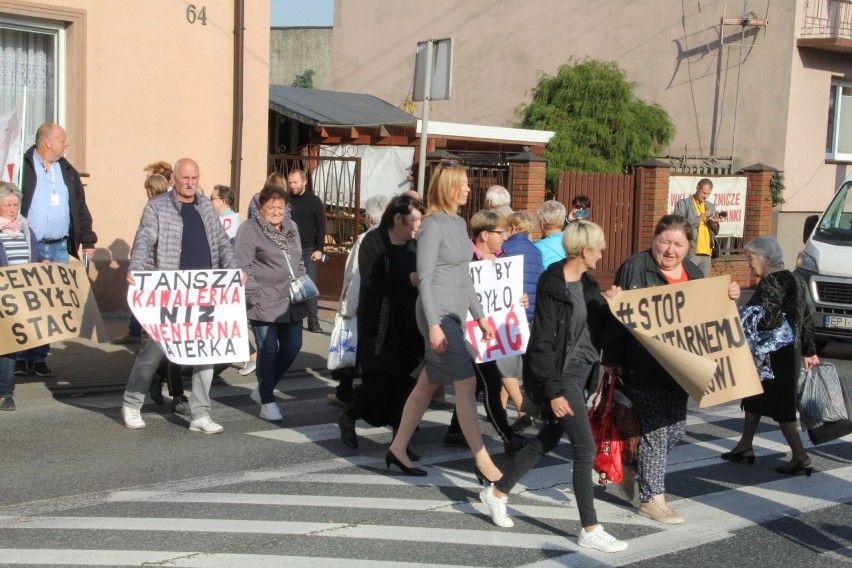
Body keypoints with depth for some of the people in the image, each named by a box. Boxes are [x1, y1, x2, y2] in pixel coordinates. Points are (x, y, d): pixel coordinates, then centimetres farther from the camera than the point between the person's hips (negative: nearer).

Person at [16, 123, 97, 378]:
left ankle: (39, 357, 13)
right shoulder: (22, 167, -4)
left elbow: (80, 209, 16)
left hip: (59, 249, 5)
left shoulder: (68, 172, 13)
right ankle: (20, 357, 8)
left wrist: (88, 241, 9)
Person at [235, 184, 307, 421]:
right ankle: (267, 402, 11)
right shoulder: (249, 229, -6)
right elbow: (242, 266, -11)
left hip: (291, 303, 7)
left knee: (292, 347, 9)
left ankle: (262, 389, 27)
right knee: (268, 350, -2)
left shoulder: (291, 227, 16)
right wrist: (254, 296, -16)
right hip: (264, 304, -7)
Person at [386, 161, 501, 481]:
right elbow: (424, 278, -15)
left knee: (428, 383, 12)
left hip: (456, 313, 9)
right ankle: (482, 461, -3)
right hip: (439, 314, -9)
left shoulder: (458, 223, 14)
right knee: (466, 383, -8)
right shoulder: (432, 225, -12)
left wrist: (479, 316, 19)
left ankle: (397, 449, 21)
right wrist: (433, 325, -20)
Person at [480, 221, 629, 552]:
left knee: (548, 439, 18)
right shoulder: (552, 287, -18)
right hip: (562, 375, -9)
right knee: (585, 448, -7)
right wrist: (553, 391, -21)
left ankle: (497, 492, 34)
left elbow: (600, 332, 10)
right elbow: (542, 345, -19)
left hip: (580, 372, 9)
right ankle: (590, 530, 3)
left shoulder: (587, 284, 7)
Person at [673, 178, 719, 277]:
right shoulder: (683, 204, 0)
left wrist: (714, 224, -3)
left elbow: (715, 233, 19)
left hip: (706, 253, 5)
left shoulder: (711, 206, 17)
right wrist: (698, 218, -16)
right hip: (689, 253, -5)